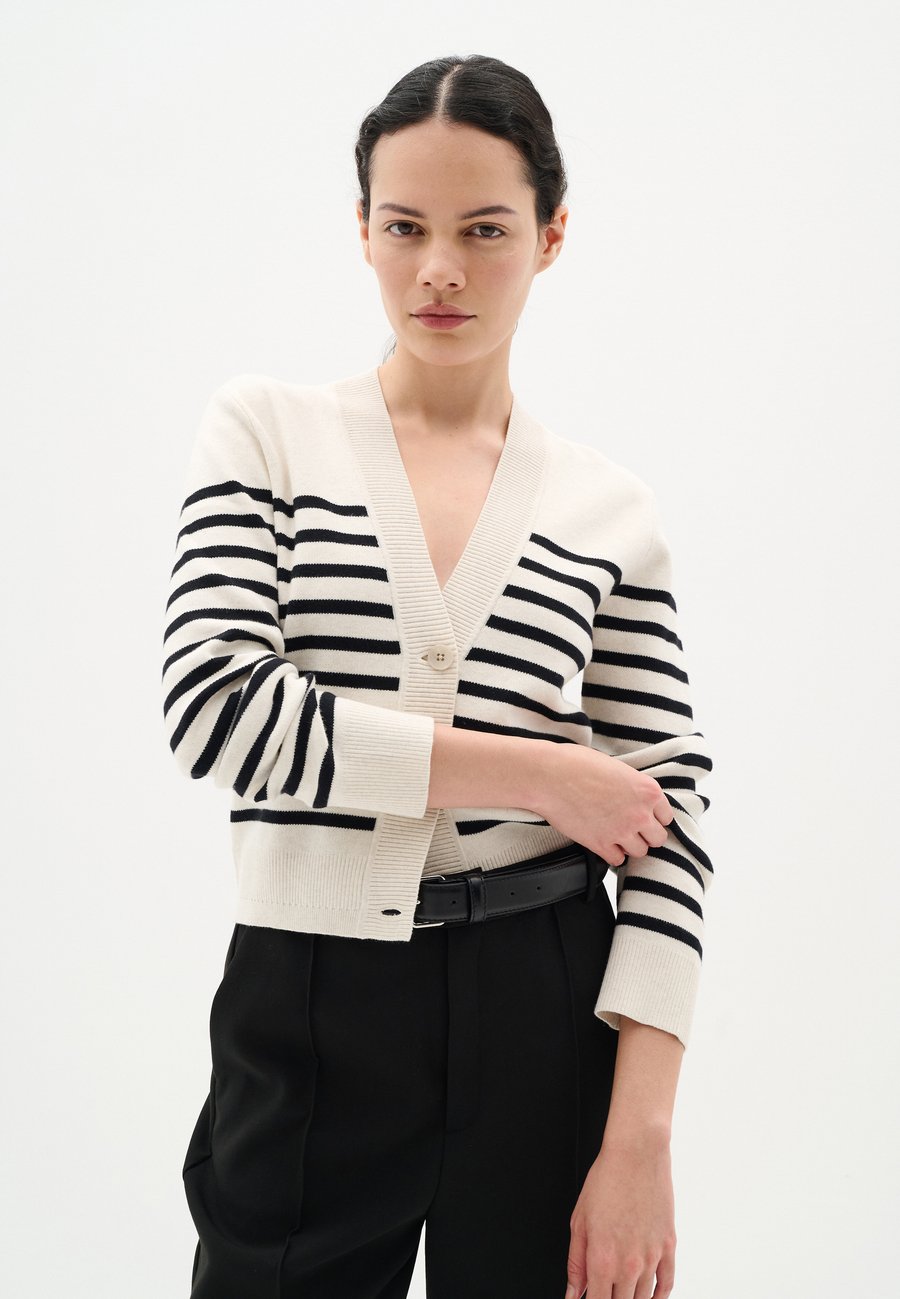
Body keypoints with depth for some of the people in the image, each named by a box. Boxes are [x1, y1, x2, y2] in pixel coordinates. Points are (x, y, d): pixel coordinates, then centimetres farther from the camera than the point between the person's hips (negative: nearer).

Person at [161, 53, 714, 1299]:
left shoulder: (611, 509, 3)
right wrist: (535, 773, -13)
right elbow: (217, 707, -13)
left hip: (545, 1011, 1)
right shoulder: (268, 430, 1)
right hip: (303, 1014, -1)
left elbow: (670, 819, 0)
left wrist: (640, 1142, -8)